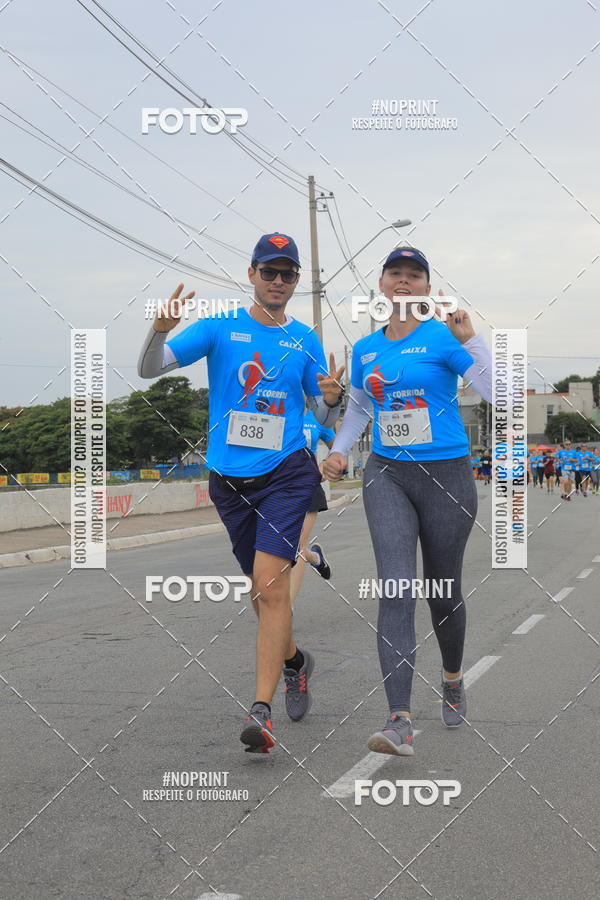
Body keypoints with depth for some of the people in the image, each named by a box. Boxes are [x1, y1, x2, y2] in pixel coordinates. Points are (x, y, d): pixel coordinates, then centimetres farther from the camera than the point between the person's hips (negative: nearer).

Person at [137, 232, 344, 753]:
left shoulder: (305, 340, 6)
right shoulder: (220, 327, 2)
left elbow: (324, 418, 12)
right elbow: (149, 369, -6)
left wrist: (331, 398, -11)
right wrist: (160, 330, -26)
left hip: (286, 474, -1)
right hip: (230, 479, 2)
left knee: (270, 585, -16)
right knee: (261, 588, 13)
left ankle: (261, 711, -18)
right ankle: (295, 661, 42)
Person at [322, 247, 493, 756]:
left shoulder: (443, 338, -6)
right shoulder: (365, 349, 9)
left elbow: (497, 391, -16)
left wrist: (470, 339, -25)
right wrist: (339, 451, 11)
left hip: (446, 475, -2)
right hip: (386, 475, 3)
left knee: (443, 593, 11)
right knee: (396, 591, -14)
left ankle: (453, 678, 42)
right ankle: (401, 723, -21)